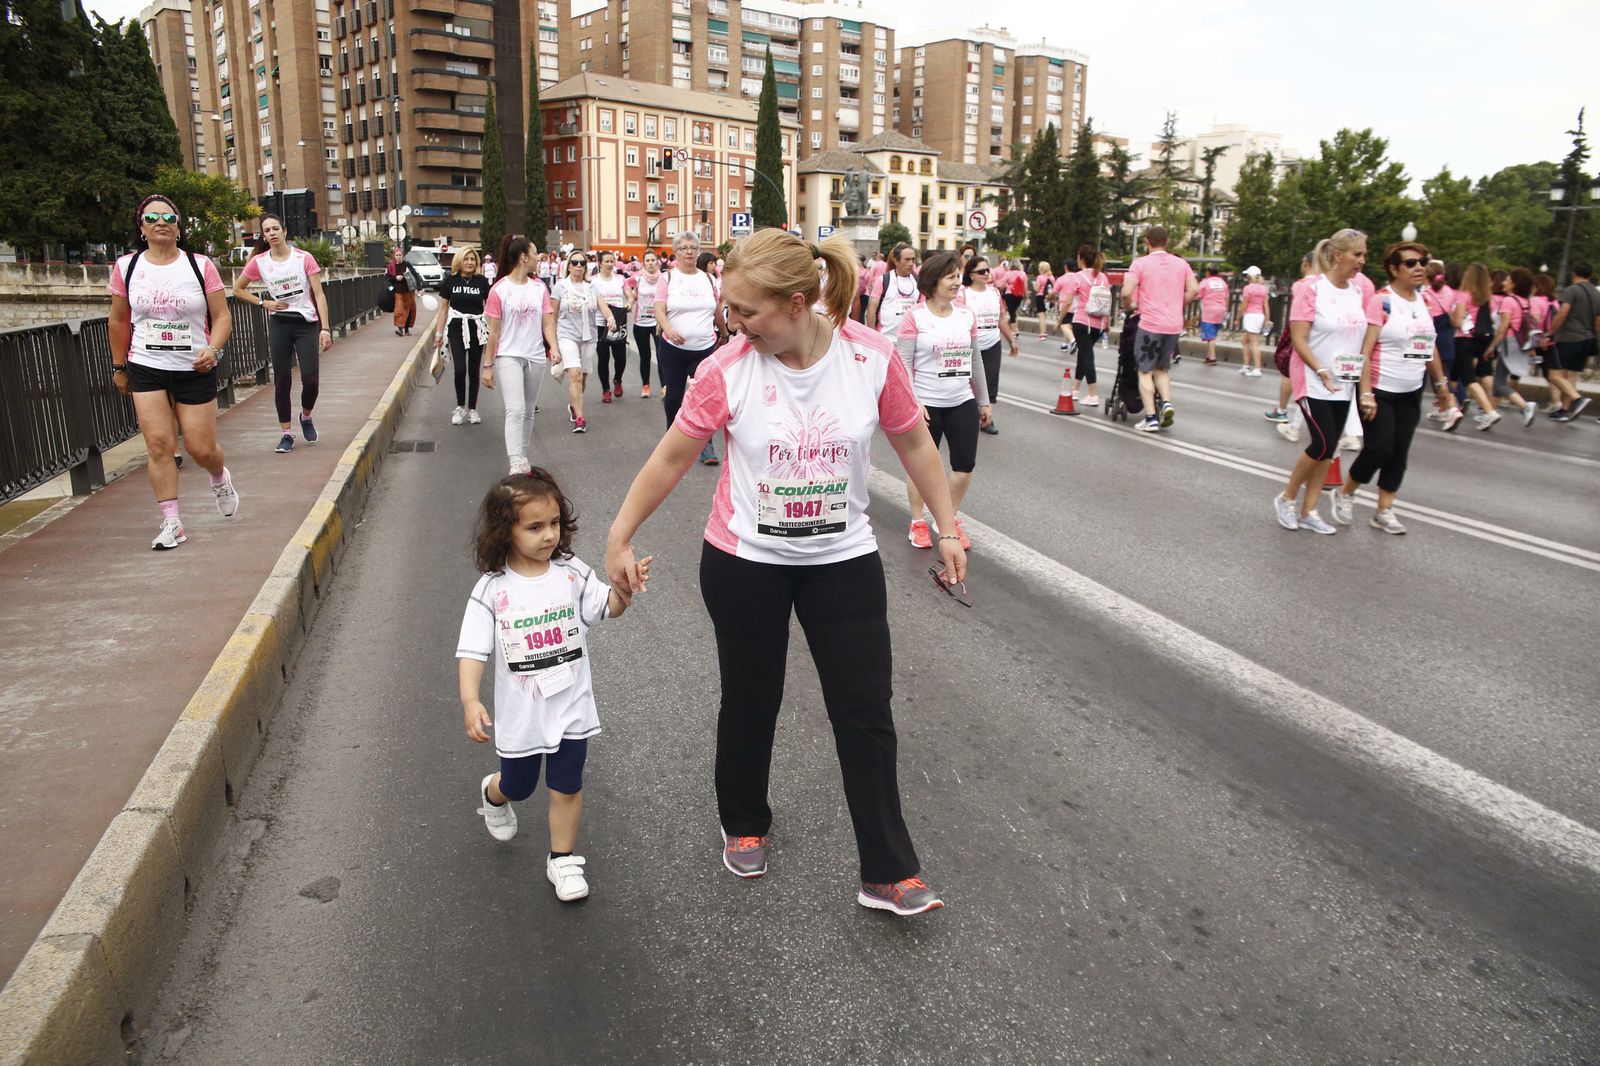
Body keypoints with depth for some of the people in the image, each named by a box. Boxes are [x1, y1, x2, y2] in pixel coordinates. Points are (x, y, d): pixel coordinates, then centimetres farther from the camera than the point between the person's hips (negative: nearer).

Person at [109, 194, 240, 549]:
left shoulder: (200, 265, -3)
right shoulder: (126, 267, 2)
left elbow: (222, 316, -3)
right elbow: (118, 321, 12)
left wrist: (213, 349, -20)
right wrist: (119, 367, 15)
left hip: (195, 370, -1)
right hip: (146, 369, 1)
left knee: (201, 448, 0)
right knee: (158, 443, -8)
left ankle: (220, 478, 37)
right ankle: (171, 522, -1)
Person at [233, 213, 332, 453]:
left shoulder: (304, 258, -3)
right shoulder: (258, 262, 2)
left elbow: (318, 295, -5)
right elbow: (238, 289, 14)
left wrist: (325, 329, -11)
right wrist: (263, 302, 0)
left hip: (307, 324, -1)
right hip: (279, 324, 2)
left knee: (311, 379, -8)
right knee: (282, 381, 3)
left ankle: (306, 417, 23)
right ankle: (285, 433, 12)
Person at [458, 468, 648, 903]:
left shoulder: (571, 572, -7)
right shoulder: (492, 590, -13)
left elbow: (607, 607, -11)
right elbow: (472, 651, -15)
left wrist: (624, 588, -32)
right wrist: (470, 701, -26)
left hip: (570, 706, 1)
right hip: (519, 713, -1)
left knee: (567, 787, 9)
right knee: (518, 786, 20)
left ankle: (562, 860, 29)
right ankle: (493, 795, 56)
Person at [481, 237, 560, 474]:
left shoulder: (539, 288, 7)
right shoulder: (499, 290, -6)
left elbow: (547, 323, 6)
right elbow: (493, 332, -3)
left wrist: (553, 347, -13)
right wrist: (487, 366, -2)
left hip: (536, 357, 5)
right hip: (509, 356, -5)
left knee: (528, 412, 12)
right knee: (516, 410, -17)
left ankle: (521, 456, 25)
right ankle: (516, 463, -23)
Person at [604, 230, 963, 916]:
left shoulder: (872, 357, -14)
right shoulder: (728, 370, -15)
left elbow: (914, 444, 1)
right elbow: (671, 459, -6)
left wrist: (947, 529, 3)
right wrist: (619, 539, -2)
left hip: (844, 560, 1)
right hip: (744, 562, 0)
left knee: (867, 712, 2)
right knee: (750, 703, 15)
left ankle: (889, 874, 14)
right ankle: (744, 827, 41)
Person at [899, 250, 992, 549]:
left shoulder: (967, 314, 5)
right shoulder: (915, 317, -10)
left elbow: (975, 361, 13)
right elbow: (903, 364, -12)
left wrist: (984, 400, 16)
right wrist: (913, 401, -21)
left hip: (963, 403, 5)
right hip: (927, 405, -5)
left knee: (965, 465, 5)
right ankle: (917, 522, 25)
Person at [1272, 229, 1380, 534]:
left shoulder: (1360, 293, 7)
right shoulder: (1312, 289, -11)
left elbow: (1371, 334, 16)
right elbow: (1298, 339, -14)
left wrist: (1360, 366, 1)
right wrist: (1321, 371, -20)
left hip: (1343, 384, 6)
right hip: (1313, 382, -6)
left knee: (1328, 448, 6)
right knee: (1324, 443, -13)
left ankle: (1308, 510, 15)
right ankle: (1287, 498, 8)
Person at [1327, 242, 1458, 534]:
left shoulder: (1423, 301, 10)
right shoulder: (1381, 301, -12)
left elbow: (1431, 346, 19)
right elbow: (1365, 350, -17)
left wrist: (1441, 383, 17)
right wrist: (1366, 394, -22)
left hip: (1411, 394, 7)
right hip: (1380, 391, -7)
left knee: (1399, 454, 7)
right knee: (1379, 448, -9)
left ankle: (1384, 512, 16)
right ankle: (1344, 493, 16)